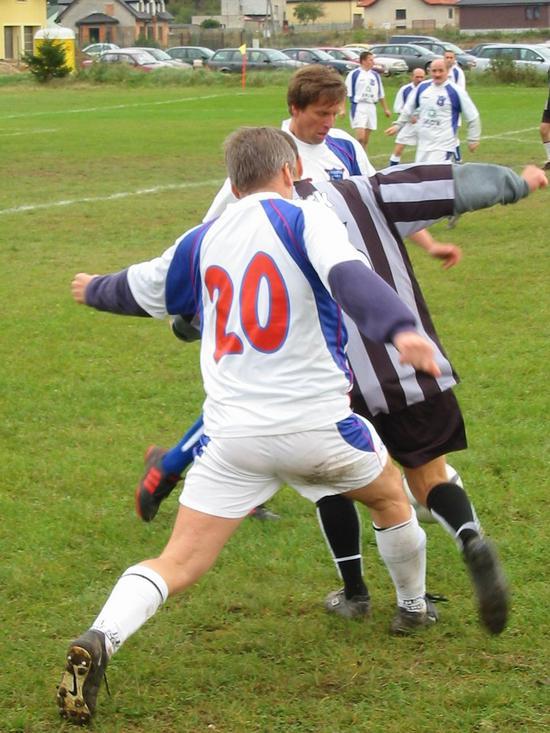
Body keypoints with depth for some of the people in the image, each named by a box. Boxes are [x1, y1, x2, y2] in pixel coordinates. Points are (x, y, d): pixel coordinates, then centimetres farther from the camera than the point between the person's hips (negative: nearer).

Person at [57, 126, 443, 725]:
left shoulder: (202, 242, 10)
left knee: (177, 565, 1)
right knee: (390, 496, 28)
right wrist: (399, 329, -40)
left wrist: (94, 290, 48)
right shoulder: (304, 218, -4)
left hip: (231, 434, 3)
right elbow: (349, 277, -24)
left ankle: (98, 641, -22)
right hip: (315, 424, -3)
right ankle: (413, 607, 46)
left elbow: (139, 291, 26)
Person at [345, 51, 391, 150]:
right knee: (360, 137, -16)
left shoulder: (375, 75, 12)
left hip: (371, 107, 6)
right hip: (358, 107, -6)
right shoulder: (354, 74, -5)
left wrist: (386, 109, 21)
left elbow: (381, 94, 20)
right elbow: (346, 93, -6)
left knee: (366, 139, 8)